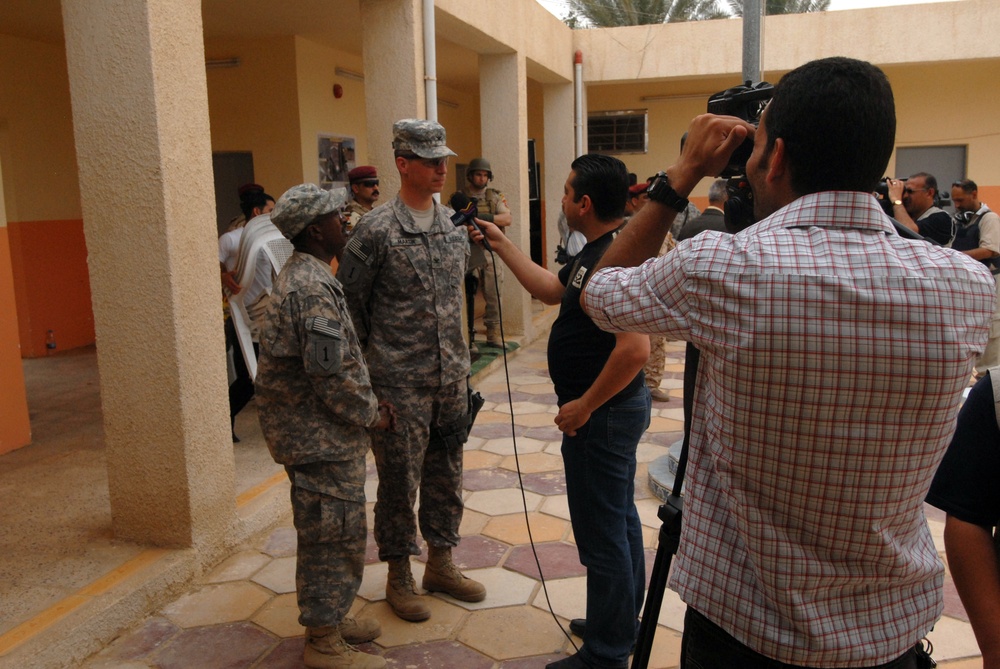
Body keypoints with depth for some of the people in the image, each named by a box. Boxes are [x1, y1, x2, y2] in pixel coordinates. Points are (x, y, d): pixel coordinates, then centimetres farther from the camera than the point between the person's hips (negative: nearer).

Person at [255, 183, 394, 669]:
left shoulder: (304, 275, 12)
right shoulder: (313, 287, -22)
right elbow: (331, 374, -25)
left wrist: (368, 405, 12)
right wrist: (373, 414, -10)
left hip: (317, 430, 10)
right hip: (320, 435, -10)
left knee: (330, 531, 20)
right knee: (333, 532, 1)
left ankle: (327, 619, 35)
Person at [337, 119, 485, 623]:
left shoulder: (454, 226, 8)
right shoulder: (376, 230, -12)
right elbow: (349, 301, -5)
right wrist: (371, 357, 0)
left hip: (451, 378, 6)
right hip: (399, 385, -6)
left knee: (446, 476, 16)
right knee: (399, 481, 6)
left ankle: (440, 565, 33)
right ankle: (398, 577, 25)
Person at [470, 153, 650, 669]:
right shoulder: (597, 250, 8)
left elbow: (635, 349, -32)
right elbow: (551, 290, 21)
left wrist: (584, 406, -22)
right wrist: (502, 245, 20)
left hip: (601, 414, -11)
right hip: (609, 409, 11)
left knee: (602, 533, 2)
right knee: (619, 519, 22)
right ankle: (622, 624, 40)